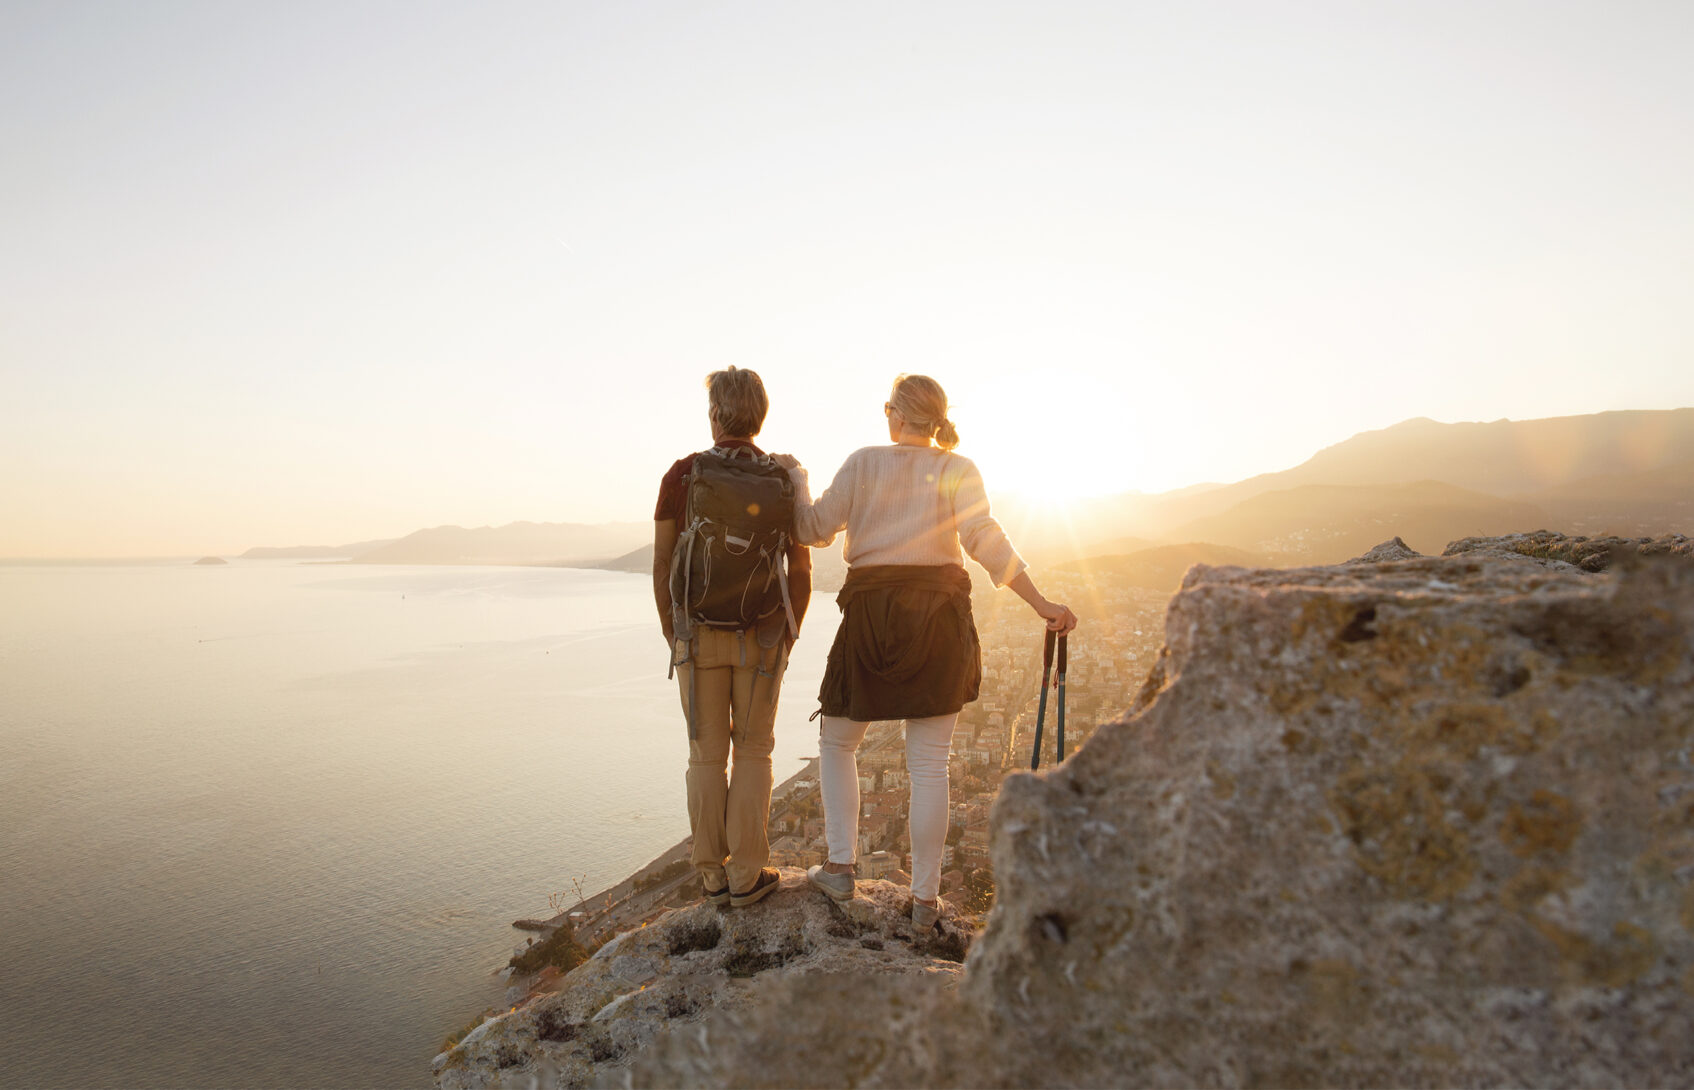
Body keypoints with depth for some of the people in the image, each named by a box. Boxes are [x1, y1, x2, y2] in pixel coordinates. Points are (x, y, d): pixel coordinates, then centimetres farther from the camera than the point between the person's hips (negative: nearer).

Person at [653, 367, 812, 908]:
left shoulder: (680, 475, -3)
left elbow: (662, 564, -2)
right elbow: (801, 570, -5)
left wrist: (672, 633, 10)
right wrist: (789, 634, 7)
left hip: (699, 636, 0)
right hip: (761, 637, 0)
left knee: (707, 755, 11)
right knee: (753, 752, 11)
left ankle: (713, 876, 18)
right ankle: (746, 875, 14)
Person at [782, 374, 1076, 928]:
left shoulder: (863, 462, 4)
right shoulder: (958, 469, 3)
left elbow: (814, 529, 7)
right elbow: (985, 540, -10)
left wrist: (796, 478, 24)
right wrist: (1042, 604, -7)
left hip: (871, 616, 0)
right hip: (939, 618, 1)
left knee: (838, 741, 19)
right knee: (929, 764, 5)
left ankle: (840, 866, 16)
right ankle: (925, 897, 11)